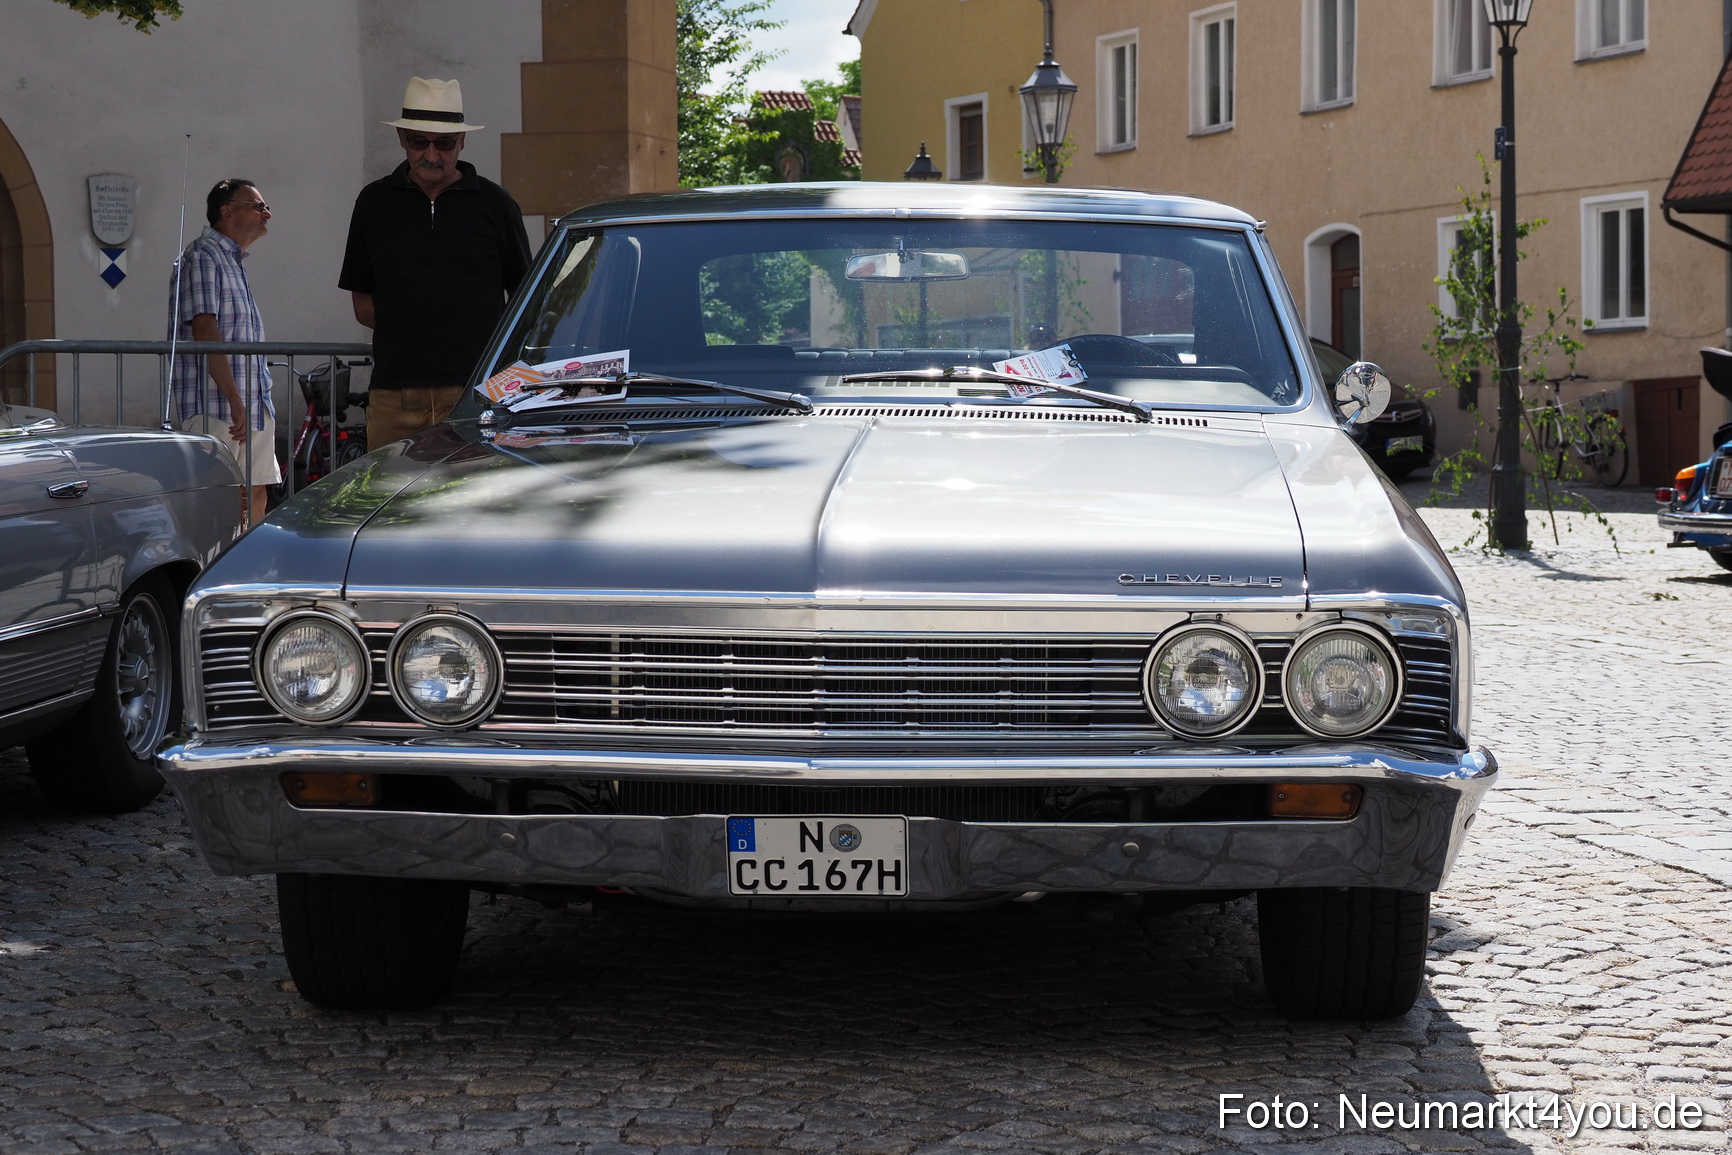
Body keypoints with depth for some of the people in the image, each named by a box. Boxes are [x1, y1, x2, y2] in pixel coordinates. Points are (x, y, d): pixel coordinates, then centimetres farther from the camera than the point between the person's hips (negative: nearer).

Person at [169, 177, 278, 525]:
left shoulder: (234, 261, 21)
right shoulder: (202, 257, -9)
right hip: (216, 406, -9)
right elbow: (204, 330, -19)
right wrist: (235, 399, -23)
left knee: (255, 493, 6)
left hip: (253, 406, 9)